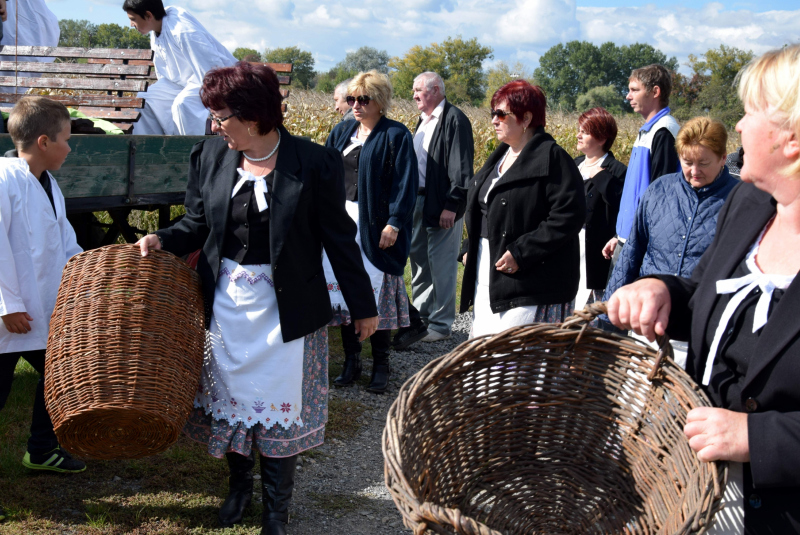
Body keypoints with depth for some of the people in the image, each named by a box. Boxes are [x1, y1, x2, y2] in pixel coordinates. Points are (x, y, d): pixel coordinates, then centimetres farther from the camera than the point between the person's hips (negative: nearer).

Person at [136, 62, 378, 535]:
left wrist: (363, 306, -1)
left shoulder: (314, 164, -14)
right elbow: (198, 224, 8)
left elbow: (339, 239, -7)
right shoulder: (211, 155, -2)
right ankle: (239, 484, 43)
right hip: (225, 304, 4)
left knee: (281, 408, 9)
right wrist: (164, 240, -12)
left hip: (285, 310, -4)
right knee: (230, 397, 17)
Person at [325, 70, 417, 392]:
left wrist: (394, 223, -15)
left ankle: (381, 365, 10)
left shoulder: (395, 136, -4)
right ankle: (351, 360, 17)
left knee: (377, 291, -1)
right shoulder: (342, 132, 14)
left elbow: (406, 183, -8)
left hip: (376, 227, -5)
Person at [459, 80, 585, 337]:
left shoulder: (552, 159, -11)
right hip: (487, 278, 9)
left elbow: (568, 217, -20)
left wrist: (520, 253, -22)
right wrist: (471, 248, 11)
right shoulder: (500, 156, 17)